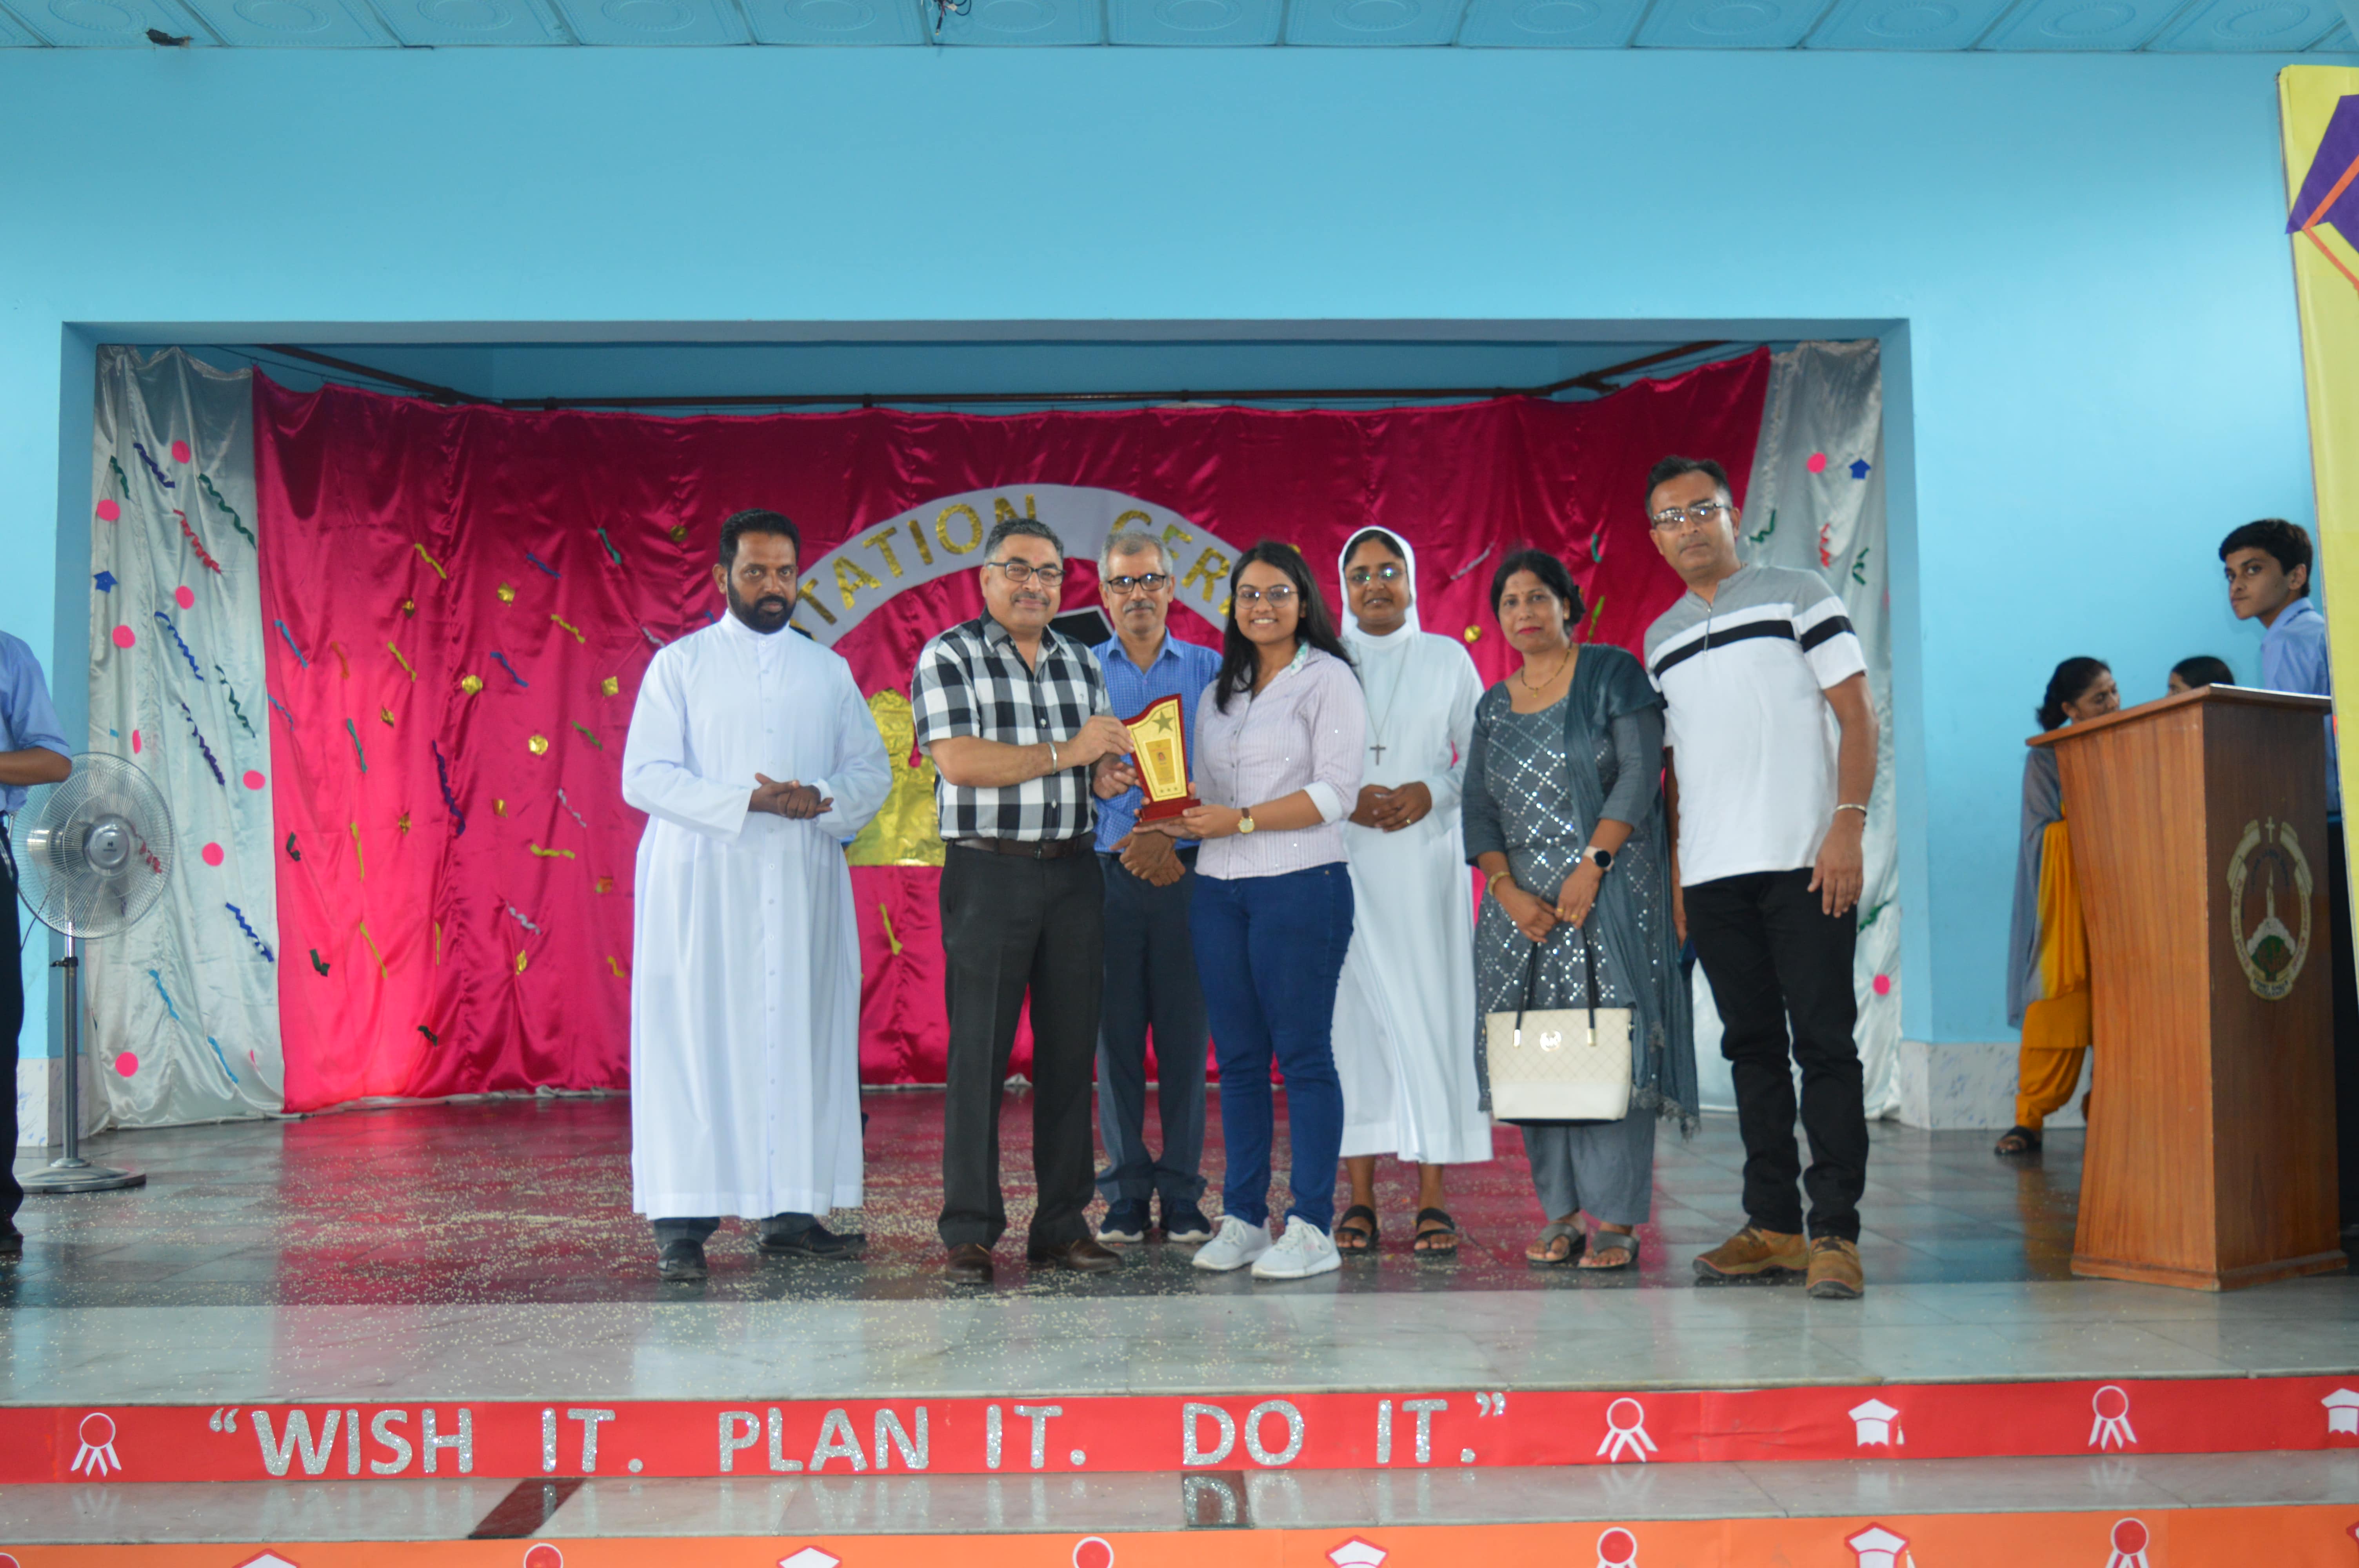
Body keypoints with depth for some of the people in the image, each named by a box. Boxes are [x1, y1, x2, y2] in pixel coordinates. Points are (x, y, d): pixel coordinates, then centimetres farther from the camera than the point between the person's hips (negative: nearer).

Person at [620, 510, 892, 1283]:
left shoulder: (829, 670, 15)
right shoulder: (680, 665, 6)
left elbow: (871, 770, 11)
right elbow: (644, 776, -3)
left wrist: (819, 803, -11)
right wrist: (748, 801, -16)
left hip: (804, 880, 3)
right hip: (702, 880, -3)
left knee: (802, 1038, 2)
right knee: (695, 1043, -6)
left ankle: (791, 1210, 8)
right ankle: (683, 1222, -3)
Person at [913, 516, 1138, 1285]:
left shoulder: (1081, 661, 16)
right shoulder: (949, 657, -2)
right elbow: (958, 761, -15)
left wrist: (1106, 778, -2)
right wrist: (1064, 753, -14)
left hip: (1074, 875, 5)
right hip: (989, 872, -5)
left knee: (1071, 1048, 6)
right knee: (979, 1051, -3)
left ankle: (1062, 1225, 15)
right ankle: (969, 1232, 4)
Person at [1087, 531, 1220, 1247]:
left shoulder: (1209, 670, 11)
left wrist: (1171, 834, -11)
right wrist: (1134, 841, -10)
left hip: (1189, 873, 0)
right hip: (1108, 873, 0)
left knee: (1185, 1033, 0)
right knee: (1116, 1033, 1)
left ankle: (1183, 1195, 9)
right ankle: (1125, 1194, 10)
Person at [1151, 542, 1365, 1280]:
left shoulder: (1328, 679, -1)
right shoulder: (1220, 692, 19)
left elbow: (1336, 792, -10)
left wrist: (1240, 821, -15)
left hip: (1302, 885, -6)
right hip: (1219, 890, 6)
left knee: (1303, 1053, -5)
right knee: (1238, 1056, 7)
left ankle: (1313, 1230, 0)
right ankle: (1242, 1219, 14)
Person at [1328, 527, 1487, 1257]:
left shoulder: (1447, 658, 13)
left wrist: (1432, 793, -7)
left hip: (1425, 856, 0)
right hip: (1341, 861, 0)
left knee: (1430, 1005, -5)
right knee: (1351, 1008, -4)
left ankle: (1433, 1196, -1)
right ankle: (1360, 1197, 2)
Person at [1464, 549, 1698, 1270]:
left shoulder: (1612, 674, 2)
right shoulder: (1493, 707, 16)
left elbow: (1640, 773, -7)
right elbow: (1478, 809, 10)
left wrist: (1592, 864, -16)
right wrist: (1506, 888, -6)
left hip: (1609, 891, -4)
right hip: (1523, 903, 5)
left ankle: (1616, 1218, -5)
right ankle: (1561, 1213, 7)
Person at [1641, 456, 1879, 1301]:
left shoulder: (1798, 595, 4)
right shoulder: (1660, 639, 18)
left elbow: (1856, 715, -2)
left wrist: (1848, 825, -13)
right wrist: (1674, 868, 12)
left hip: (1802, 860, -5)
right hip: (1713, 873, 5)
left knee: (1824, 1042, -6)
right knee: (1752, 1045, 8)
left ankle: (1835, 1232, -4)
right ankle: (1773, 1226, 14)